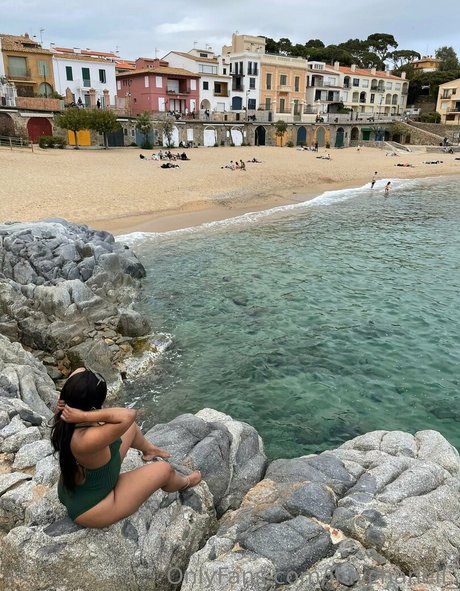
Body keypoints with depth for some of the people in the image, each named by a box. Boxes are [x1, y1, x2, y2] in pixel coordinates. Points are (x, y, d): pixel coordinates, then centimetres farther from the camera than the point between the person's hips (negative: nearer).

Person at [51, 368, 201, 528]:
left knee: (131, 428, 14)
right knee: (164, 469, 4)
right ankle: (184, 484, 41)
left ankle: (149, 449, 47)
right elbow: (128, 415, -52)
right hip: (90, 508, -8)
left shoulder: (64, 419, -18)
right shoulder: (84, 440, -43)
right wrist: (84, 416, -48)